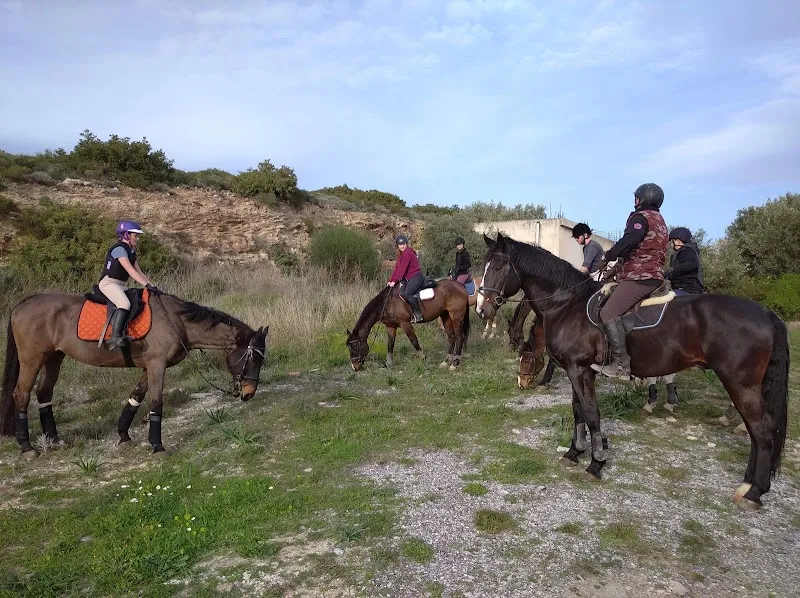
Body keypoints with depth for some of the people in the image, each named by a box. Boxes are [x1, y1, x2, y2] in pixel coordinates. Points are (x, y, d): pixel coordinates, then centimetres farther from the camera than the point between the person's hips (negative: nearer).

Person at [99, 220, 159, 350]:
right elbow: (130, 270, -22)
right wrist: (147, 285, -27)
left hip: (120, 285, 10)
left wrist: (152, 286, 4)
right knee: (125, 304, -32)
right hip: (108, 282, -10)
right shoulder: (119, 248, -12)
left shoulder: (131, 251, 17)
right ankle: (115, 337, -39)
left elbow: (139, 272, 14)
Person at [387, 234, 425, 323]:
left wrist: (394, 281, -17)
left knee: (407, 294, -25)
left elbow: (402, 269, -17)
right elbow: (396, 268, 15)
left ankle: (418, 314, -19)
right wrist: (390, 281, 6)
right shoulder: (401, 255, 18)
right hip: (409, 279, 11)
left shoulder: (408, 253, -13)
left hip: (416, 277, -11)